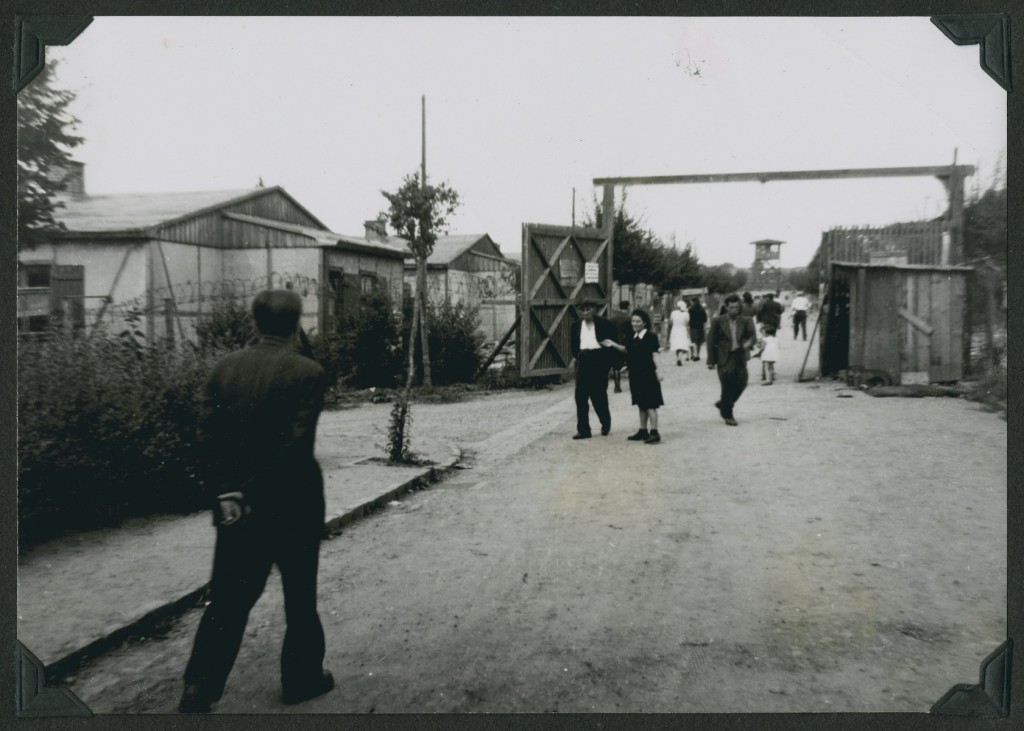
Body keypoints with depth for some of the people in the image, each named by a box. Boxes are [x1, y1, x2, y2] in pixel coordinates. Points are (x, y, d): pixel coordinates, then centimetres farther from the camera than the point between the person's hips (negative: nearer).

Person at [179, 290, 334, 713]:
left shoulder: (224, 368, 0)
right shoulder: (307, 373, -14)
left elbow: (206, 437, -4)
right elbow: (296, 446, -19)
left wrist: (223, 492, -3)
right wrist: (247, 495, -11)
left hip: (235, 504, 4)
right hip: (292, 505, -4)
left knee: (228, 599, 13)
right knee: (300, 595, 14)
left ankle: (198, 693, 15)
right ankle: (302, 678, 29)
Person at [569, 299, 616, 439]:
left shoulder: (603, 324, -1)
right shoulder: (576, 325, 11)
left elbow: (612, 341, 1)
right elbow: (573, 343, 20)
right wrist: (576, 355, 10)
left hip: (599, 359, -4)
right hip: (583, 360, 4)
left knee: (599, 394, 2)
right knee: (581, 396, -1)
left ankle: (605, 423, 27)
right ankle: (583, 430, 4)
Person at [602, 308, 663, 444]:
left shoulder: (650, 336, -12)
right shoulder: (633, 337, 10)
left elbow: (655, 355, -14)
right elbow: (627, 350, 23)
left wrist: (658, 371, -21)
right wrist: (613, 344, 13)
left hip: (647, 374, -8)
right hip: (636, 374, 8)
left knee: (650, 403, -7)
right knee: (641, 403, 14)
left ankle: (654, 433, -5)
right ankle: (643, 431, 22)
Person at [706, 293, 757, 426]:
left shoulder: (745, 321, 6)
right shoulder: (718, 321, -2)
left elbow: (752, 334, -6)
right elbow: (711, 341, -1)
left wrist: (749, 342, -31)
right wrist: (711, 361, -3)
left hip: (740, 357, 3)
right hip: (724, 358, -3)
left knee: (741, 384, 1)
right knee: (727, 387, -3)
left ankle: (723, 404, 27)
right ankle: (727, 415, 12)